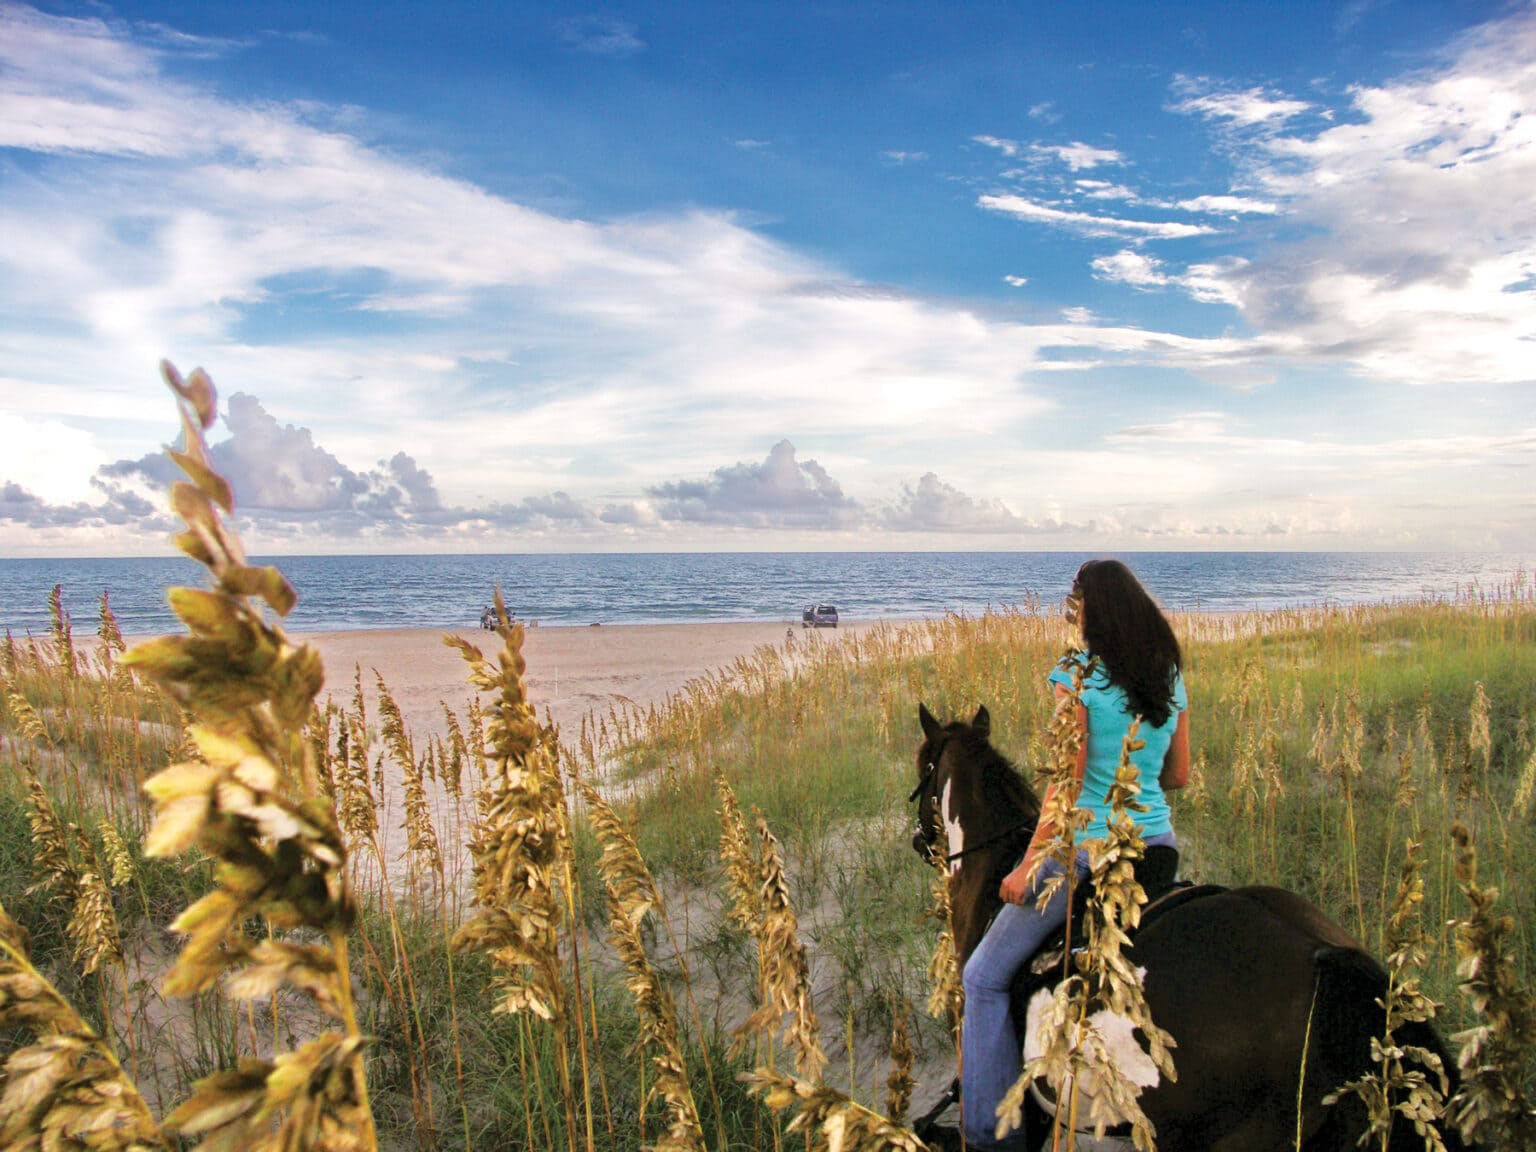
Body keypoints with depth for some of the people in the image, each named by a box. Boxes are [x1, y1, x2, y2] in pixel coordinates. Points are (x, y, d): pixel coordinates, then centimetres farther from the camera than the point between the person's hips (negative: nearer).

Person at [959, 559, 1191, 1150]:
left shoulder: (1077, 678, -15)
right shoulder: (1170, 679, 5)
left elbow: (1067, 785, -18)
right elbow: (1178, 775, 12)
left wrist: (1028, 865, -13)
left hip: (1086, 848, -7)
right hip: (1156, 845, 7)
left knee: (985, 978, 9)